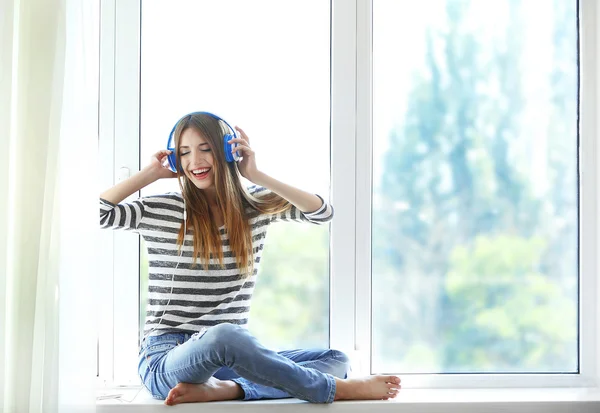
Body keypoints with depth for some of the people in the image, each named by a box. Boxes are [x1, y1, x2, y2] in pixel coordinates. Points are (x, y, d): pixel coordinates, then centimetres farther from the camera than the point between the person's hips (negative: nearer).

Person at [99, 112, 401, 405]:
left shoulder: (254, 206, 10)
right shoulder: (159, 212, 3)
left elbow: (323, 213, -3)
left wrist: (255, 175, -6)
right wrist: (150, 173, -2)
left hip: (232, 357, 5)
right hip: (166, 359, -5)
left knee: (335, 359, -11)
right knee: (223, 335, -39)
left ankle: (221, 389, -32)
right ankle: (339, 388, -25)